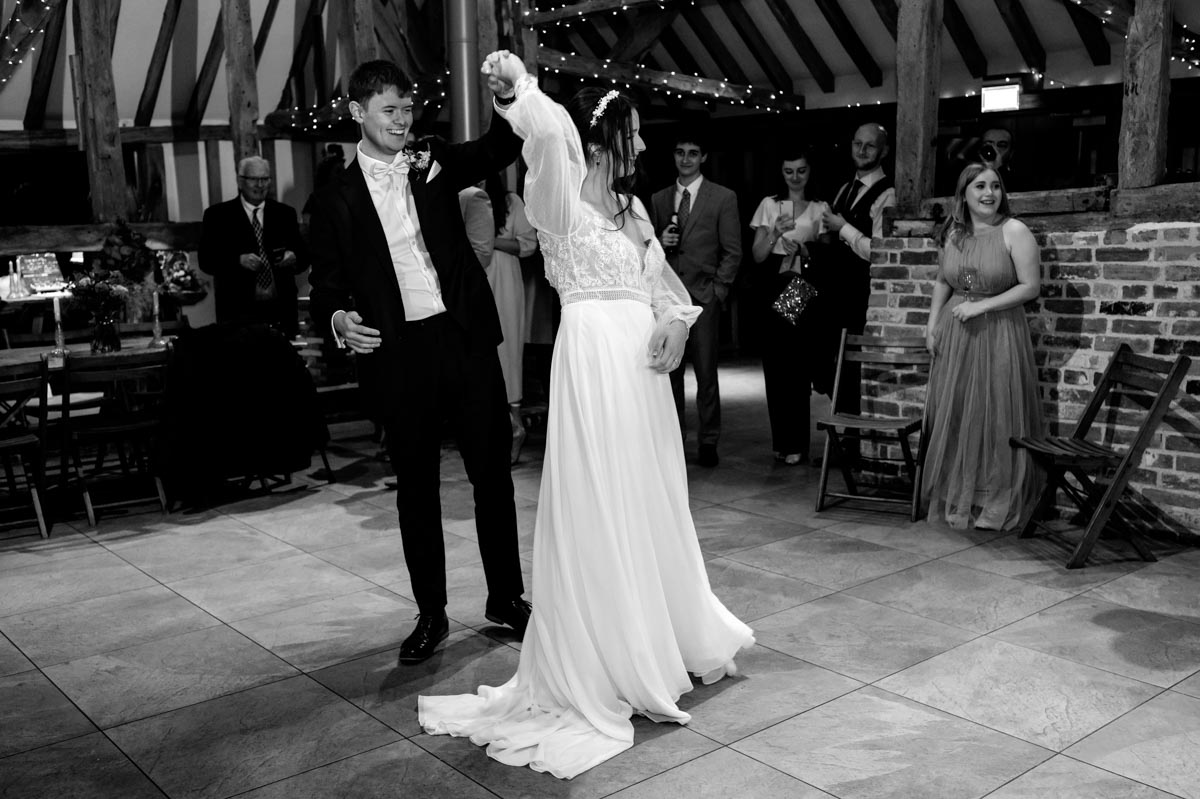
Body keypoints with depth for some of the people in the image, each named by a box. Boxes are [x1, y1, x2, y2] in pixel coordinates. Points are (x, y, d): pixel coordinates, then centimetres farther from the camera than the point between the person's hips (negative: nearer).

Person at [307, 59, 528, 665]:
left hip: (465, 338, 2)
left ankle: (506, 598, 23)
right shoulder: (335, 200, 5)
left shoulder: (434, 164, 10)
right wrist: (339, 318, -16)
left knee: (492, 472, 7)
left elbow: (500, 149, -2)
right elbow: (327, 286, 5)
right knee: (415, 487, 7)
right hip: (397, 354, -1)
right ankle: (431, 614, 21)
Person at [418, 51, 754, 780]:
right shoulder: (562, 199, -8)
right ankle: (599, 670, 11)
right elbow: (549, 133, -29)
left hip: (644, 366, 8)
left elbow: (664, 281, 19)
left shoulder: (633, 208, 15)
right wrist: (520, 82, -13)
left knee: (653, 508, 16)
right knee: (599, 516, -1)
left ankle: (667, 640, 32)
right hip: (595, 363, -8)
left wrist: (674, 321, -1)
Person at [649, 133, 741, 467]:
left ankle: (709, 441, 7)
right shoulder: (658, 199, 15)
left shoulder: (723, 198, 6)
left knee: (706, 371, -2)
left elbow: (732, 251, 3)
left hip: (703, 296, -3)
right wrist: (659, 242, -4)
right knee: (668, 370, 2)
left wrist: (717, 291, -5)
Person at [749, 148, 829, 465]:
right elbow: (757, 255, 5)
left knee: (799, 366, -6)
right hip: (774, 292, 1)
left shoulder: (820, 209, 8)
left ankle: (796, 443, 1)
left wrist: (805, 250, -12)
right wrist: (775, 232, -12)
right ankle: (782, 442, 8)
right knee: (775, 367, -2)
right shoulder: (769, 205, 10)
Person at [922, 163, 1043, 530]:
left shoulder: (1013, 231, -9)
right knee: (952, 417, 9)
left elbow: (1030, 286, -11)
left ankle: (996, 506, 13)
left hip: (998, 334, -5)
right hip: (955, 335, 5)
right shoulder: (953, 234, 7)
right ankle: (954, 497, 24)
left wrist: (982, 306, -16)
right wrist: (933, 323, 7)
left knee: (995, 418, 0)